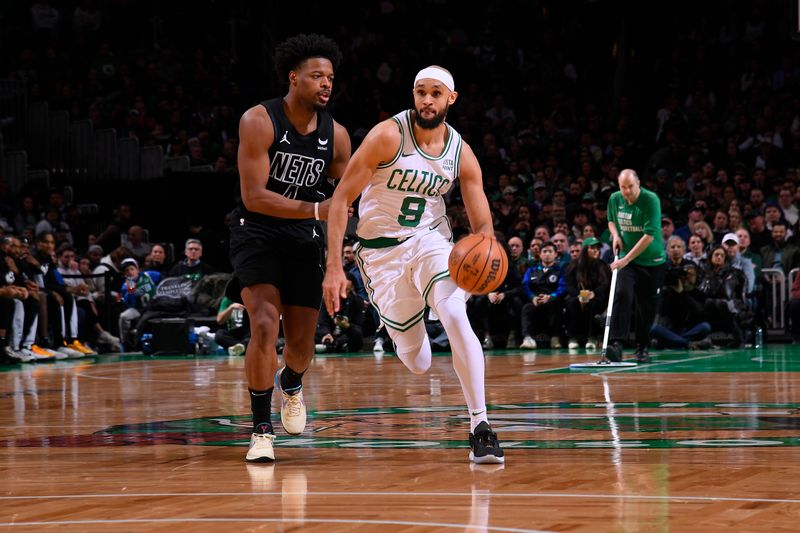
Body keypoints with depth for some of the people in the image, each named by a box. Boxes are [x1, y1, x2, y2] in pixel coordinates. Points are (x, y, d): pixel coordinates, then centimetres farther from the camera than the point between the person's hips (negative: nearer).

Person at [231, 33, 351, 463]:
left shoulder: (336, 134, -5)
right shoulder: (259, 121, -19)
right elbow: (253, 197, -24)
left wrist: (336, 257, -3)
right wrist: (316, 210, -33)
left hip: (304, 237, 4)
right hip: (257, 233, -4)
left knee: (302, 341, 7)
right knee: (265, 326, -21)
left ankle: (291, 384, 44)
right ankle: (261, 431, -9)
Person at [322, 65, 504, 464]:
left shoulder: (461, 154, -6)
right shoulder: (388, 136, -17)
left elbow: (483, 226, -2)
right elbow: (341, 199, -15)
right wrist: (334, 267, -21)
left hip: (430, 240, 2)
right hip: (381, 249, -2)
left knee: (456, 317, -27)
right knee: (417, 364, 1)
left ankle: (480, 426, -21)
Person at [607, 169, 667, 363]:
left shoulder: (651, 200, -18)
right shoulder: (614, 199, -2)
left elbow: (650, 235, -23)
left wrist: (627, 259, -25)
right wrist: (615, 234, -4)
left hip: (652, 261, -2)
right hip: (625, 259, 2)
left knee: (647, 306, 3)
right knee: (622, 295, -19)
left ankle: (643, 347, 19)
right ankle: (617, 343, -25)